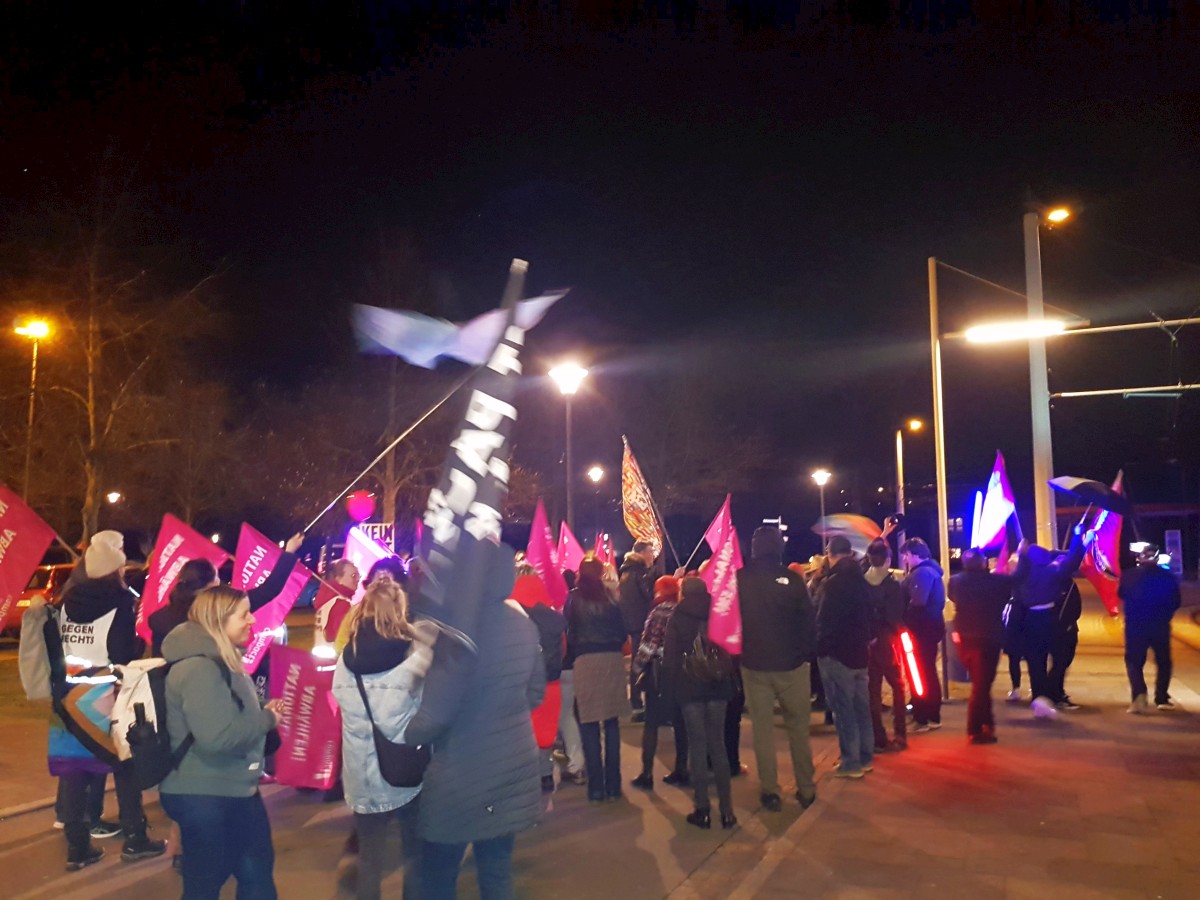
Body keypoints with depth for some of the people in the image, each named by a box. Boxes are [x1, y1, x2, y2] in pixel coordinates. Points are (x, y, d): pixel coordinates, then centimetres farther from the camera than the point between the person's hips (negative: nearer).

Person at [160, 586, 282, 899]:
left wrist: (263, 714, 2)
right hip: (204, 797, -10)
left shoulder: (221, 661, 12)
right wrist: (267, 720, -17)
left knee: (257, 872, 19)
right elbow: (217, 736, -32)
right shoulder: (199, 667, -23)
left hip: (233, 791, 10)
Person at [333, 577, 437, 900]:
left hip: (362, 777, 3)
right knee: (415, 854, 16)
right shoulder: (411, 655, -15)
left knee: (369, 859, 16)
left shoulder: (346, 659, -4)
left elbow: (341, 697, 9)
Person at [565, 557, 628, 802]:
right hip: (613, 660, 2)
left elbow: (568, 632, 4)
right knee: (611, 722, 10)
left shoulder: (574, 598, 1)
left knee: (589, 724, 4)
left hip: (586, 661, -2)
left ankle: (596, 786, 4)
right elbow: (622, 632, 7)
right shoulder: (611, 596, 4)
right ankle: (613, 785, 11)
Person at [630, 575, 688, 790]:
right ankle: (680, 770, 18)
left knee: (652, 722, 1)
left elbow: (650, 642, -13)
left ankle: (647, 774, 0)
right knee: (680, 722, 13)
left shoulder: (661, 611, -10)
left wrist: (638, 665, -3)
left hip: (660, 671, -5)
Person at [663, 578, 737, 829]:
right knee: (717, 744, 8)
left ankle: (703, 809, 1)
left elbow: (670, 655, -5)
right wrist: (728, 675, 10)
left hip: (689, 686, -2)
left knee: (697, 745, 3)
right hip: (717, 685, 2)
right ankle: (726, 810, 5)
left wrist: (672, 683, 6)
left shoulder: (678, 618, -2)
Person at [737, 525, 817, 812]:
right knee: (798, 728, 11)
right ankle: (805, 790, 16)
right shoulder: (791, 579, -9)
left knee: (763, 729, 7)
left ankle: (769, 791, 10)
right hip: (790, 664, -1)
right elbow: (807, 621, -6)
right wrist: (808, 653, 5)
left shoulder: (740, 579, -3)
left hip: (754, 664, 1)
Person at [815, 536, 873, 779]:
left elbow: (822, 619, -18)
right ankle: (865, 757, 21)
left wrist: (820, 647, -9)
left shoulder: (832, 582, -17)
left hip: (836, 653, -8)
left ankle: (851, 762, 1)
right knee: (861, 706, 14)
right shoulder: (860, 580, 8)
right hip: (859, 650, 8)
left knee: (843, 708, -2)